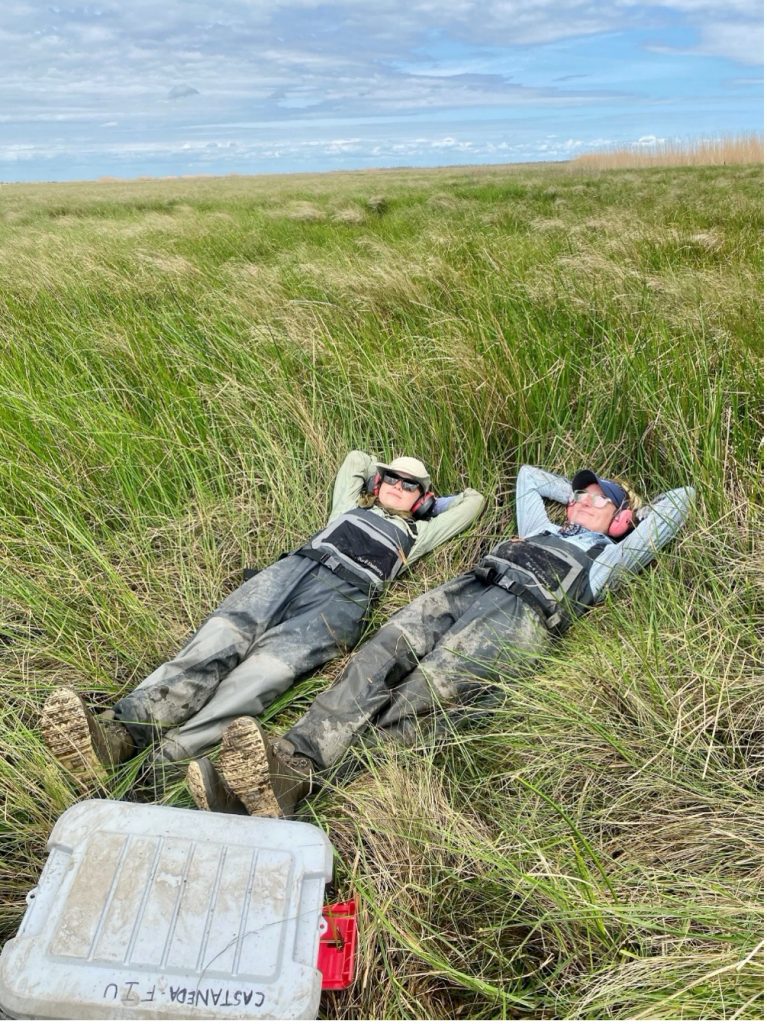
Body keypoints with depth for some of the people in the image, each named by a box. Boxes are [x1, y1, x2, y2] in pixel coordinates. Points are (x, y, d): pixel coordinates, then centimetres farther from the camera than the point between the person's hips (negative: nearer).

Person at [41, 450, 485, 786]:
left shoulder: (417, 532, 31)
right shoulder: (352, 505, 36)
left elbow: (473, 501, 39)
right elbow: (355, 458, 51)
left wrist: (428, 499, 48)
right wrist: (385, 472, 57)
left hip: (343, 595, -3)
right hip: (292, 568, 4)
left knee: (269, 666, -31)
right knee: (219, 640, -25)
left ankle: (170, 759, -53)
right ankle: (118, 730, -45)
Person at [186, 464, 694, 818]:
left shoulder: (609, 557, 28)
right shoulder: (544, 530, 41)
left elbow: (680, 499, 31)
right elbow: (529, 475, 55)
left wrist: (627, 509, 44)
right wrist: (576, 491, 57)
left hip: (524, 612, -5)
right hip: (467, 586, 6)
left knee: (429, 690, -30)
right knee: (382, 654, -25)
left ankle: (294, 782, -48)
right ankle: (290, 760, -41)